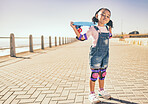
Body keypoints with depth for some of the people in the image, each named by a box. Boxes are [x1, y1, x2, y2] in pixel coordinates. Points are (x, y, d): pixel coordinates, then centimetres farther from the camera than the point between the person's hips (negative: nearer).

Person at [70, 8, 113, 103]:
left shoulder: (106, 29, 11)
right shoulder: (93, 29, -8)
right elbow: (82, 38, -9)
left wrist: (110, 28, 29)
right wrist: (74, 28, -16)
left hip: (105, 55, 6)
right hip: (95, 55, -6)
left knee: (102, 74, 15)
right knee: (94, 74, -1)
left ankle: (101, 91, 32)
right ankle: (92, 94, 14)